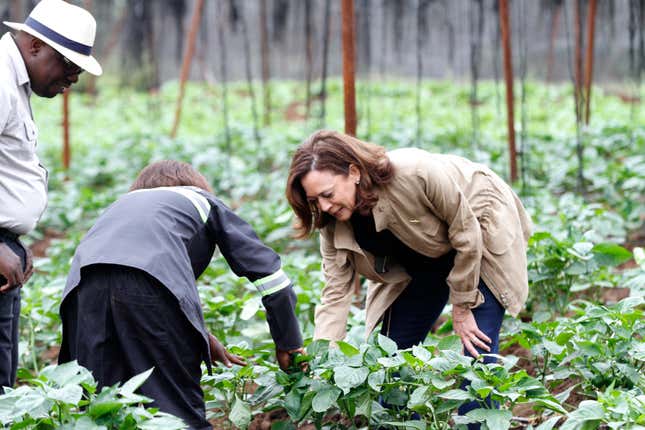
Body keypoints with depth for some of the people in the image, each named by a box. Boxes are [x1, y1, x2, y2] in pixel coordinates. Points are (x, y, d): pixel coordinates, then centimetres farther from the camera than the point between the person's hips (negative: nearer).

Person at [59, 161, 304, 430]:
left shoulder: (126, 202, 43)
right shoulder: (204, 201, 33)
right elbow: (266, 268, 27)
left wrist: (201, 338, 51)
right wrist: (288, 344, 35)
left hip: (84, 280, 4)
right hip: (150, 282, -4)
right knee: (179, 407, 2)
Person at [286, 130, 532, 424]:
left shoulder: (416, 174, -38)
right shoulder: (334, 225, -20)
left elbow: (466, 233, -26)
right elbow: (336, 293, -17)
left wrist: (462, 308, -19)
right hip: (422, 260, 6)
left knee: (479, 350, -15)